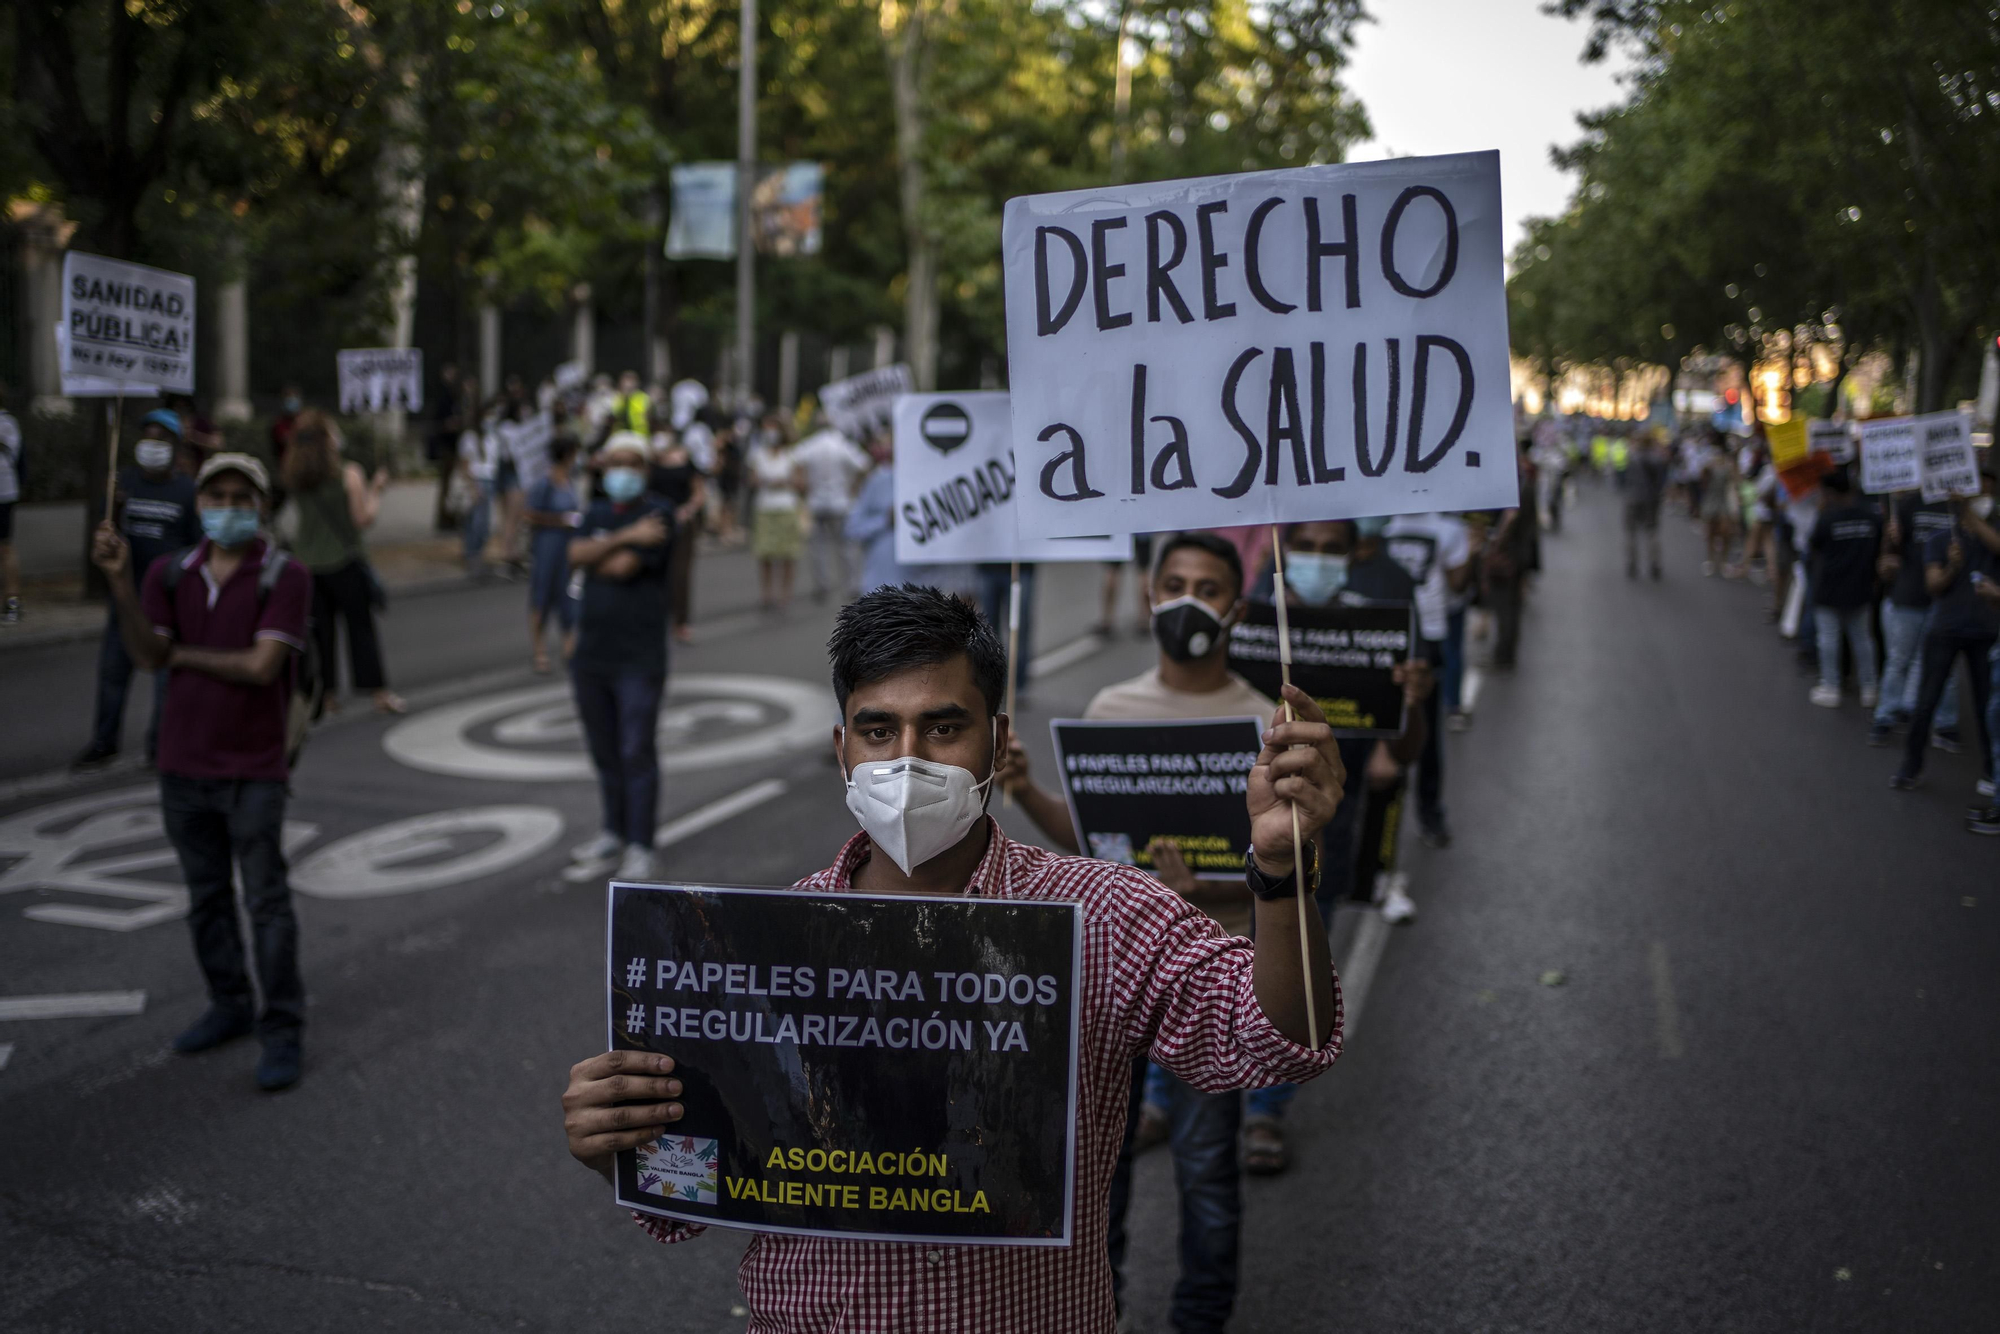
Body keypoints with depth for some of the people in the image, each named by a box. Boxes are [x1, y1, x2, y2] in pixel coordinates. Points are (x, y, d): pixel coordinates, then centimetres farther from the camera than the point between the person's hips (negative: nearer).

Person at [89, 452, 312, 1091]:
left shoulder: (285, 576, -9)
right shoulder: (171, 574, 5)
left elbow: (262, 665, -19)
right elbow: (146, 654, -9)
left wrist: (185, 655, -7)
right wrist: (119, 581, -21)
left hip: (253, 771, -5)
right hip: (184, 766, 5)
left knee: (267, 903, -2)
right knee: (205, 898, 15)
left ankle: (281, 1032, 6)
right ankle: (230, 1005, 30)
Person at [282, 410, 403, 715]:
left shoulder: (291, 476, 2)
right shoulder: (348, 473, -11)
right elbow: (364, 519, -11)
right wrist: (376, 492, 5)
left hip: (306, 561, 4)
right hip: (344, 560, -4)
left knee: (320, 627, 10)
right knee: (361, 625, 4)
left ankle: (327, 693, 11)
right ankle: (380, 692, 7)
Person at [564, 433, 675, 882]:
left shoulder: (658, 513, -6)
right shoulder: (597, 513, 13)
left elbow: (623, 567, -17)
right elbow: (576, 555, -7)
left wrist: (594, 557, 1)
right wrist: (625, 537, -18)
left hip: (639, 660, -6)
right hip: (591, 655, 6)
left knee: (637, 754, -4)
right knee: (604, 754, 14)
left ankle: (640, 848, 3)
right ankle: (614, 833, 27)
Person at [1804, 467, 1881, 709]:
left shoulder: (1827, 516, -15)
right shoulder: (1872, 515, -2)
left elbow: (1811, 550, -4)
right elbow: (1879, 551, 9)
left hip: (1829, 589, -4)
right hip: (1859, 588, 4)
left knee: (1829, 637, 4)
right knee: (1861, 636, 13)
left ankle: (1830, 689, 7)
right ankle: (1868, 688, 18)